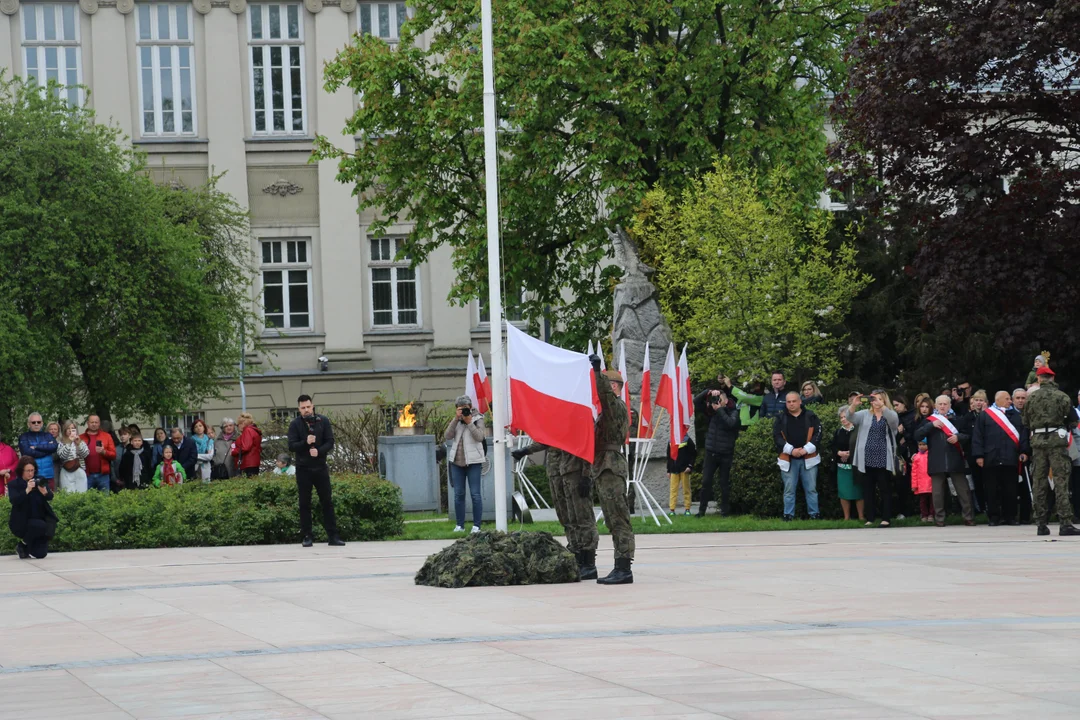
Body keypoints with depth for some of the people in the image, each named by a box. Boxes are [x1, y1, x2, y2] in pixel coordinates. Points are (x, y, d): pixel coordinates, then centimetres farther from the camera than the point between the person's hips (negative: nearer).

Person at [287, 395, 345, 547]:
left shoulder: (323, 421, 3)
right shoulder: (295, 424, 0)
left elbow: (330, 442, -1)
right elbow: (291, 446, -7)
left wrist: (318, 451, -18)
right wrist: (306, 443, -24)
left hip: (321, 467, 1)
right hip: (303, 469, -1)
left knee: (327, 502, 1)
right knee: (304, 504, 2)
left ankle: (332, 536, 3)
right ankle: (306, 537, 7)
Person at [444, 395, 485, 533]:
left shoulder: (477, 419, 1)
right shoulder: (455, 422, 13)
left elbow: (479, 437, -13)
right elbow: (448, 436, -3)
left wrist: (469, 422, -14)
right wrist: (456, 419, -9)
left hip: (473, 461, -4)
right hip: (457, 461, 4)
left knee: (475, 494, -6)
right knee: (458, 494, 6)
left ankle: (476, 525, -3)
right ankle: (460, 525, 11)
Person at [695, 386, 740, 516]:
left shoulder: (732, 413, -1)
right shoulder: (712, 412, 9)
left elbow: (731, 423, -22)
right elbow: (696, 401, 6)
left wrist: (719, 410, -17)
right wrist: (708, 393, -8)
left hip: (726, 454, -3)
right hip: (711, 453, 3)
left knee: (725, 484, 3)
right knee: (706, 482, 0)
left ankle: (725, 511, 9)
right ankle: (701, 510, 4)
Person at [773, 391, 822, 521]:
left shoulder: (810, 416, 5)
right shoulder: (780, 419, 6)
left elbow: (818, 434, -2)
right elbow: (777, 437, -3)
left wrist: (807, 449, -15)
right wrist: (791, 450, -15)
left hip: (808, 458, 0)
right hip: (788, 459, 0)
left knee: (811, 489, 3)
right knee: (789, 489, 2)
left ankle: (814, 514, 8)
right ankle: (788, 515, 7)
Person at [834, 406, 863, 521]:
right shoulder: (838, 432, 11)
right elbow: (833, 447, 7)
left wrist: (851, 453, -16)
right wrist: (840, 453, -12)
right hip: (842, 466, 3)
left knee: (858, 491, -2)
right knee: (843, 492, 1)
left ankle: (861, 516, 7)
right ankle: (846, 517, 10)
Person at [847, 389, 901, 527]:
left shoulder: (891, 415, 5)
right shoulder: (865, 414, 11)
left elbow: (893, 419, -19)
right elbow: (851, 417, -4)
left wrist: (881, 406, -32)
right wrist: (854, 404, -24)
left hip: (883, 459, -3)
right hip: (867, 458, 3)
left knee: (885, 489, 0)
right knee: (867, 489, 5)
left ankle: (886, 518, 3)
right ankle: (870, 518, 11)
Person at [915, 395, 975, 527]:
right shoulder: (929, 421, 12)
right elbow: (917, 436, 1)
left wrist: (958, 437, -12)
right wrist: (931, 425, -9)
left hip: (955, 461, 0)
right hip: (936, 462, 0)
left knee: (963, 490, -2)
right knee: (938, 492, 2)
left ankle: (968, 517, 2)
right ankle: (939, 519, 7)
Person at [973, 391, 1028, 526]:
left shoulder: (1015, 415, 16)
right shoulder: (985, 415, 7)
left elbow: (1023, 433, 11)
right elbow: (977, 436, 2)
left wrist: (1023, 451, -1)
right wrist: (979, 455, -6)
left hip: (1010, 459, 2)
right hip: (991, 459, -2)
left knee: (1010, 490, 2)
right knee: (992, 490, 0)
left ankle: (1010, 517, 9)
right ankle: (994, 517, 5)